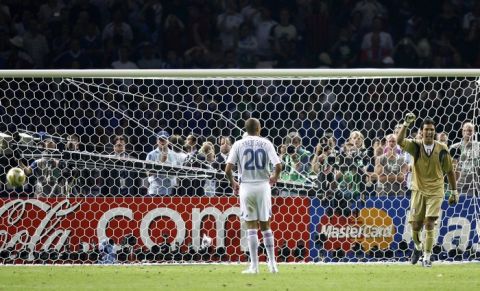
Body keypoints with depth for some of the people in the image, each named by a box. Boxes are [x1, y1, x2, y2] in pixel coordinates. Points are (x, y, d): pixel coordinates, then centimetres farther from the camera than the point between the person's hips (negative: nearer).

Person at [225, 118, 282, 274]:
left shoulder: (238, 145, -1)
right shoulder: (265, 143, 0)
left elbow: (228, 169, -8)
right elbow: (278, 165, -7)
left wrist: (233, 183, 10)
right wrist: (275, 177, 15)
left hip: (246, 186, -1)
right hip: (263, 185, 1)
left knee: (251, 226, 2)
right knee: (265, 225, 11)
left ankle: (254, 265, -1)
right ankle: (272, 263, 11)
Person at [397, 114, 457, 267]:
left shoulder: (442, 149, -6)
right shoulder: (416, 146, -6)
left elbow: (449, 171, 4)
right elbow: (400, 141, -25)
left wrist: (454, 192, 6)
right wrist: (406, 124, -37)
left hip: (435, 191, -1)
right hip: (418, 190, 1)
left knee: (429, 224, -12)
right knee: (415, 226, 2)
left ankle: (427, 257, -3)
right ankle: (418, 247, 33)